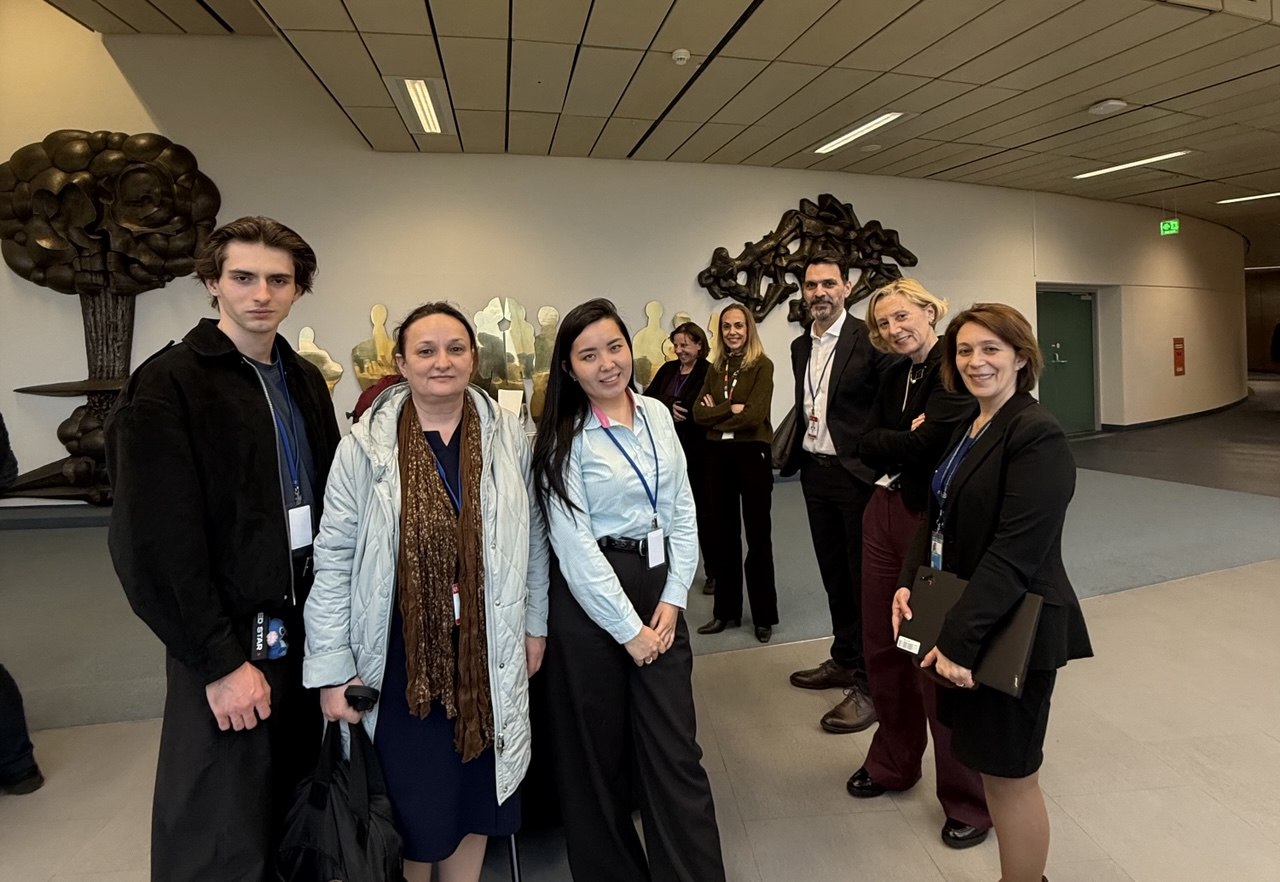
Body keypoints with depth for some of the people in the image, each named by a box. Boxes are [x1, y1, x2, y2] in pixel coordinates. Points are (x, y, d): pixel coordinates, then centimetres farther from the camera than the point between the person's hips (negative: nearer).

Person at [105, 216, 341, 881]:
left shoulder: (305, 381, 9)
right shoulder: (167, 385, -10)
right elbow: (156, 542, -15)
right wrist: (221, 660, -15)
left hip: (306, 625, 6)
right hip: (230, 638, -5)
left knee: (297, 810, 17)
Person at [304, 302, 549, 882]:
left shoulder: (507, 436, -1)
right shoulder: (365, 445, -8)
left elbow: (532, 537, 6)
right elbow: (333, 559, -6)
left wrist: (534, 623, 8)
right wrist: (332, 669, -7)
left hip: (485, 651, 2)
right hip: (401, 655, -2)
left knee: (474, 792, 17)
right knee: (410, 802, 12)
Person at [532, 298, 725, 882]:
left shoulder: (657, 415, 5)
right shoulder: (563, 439, -9)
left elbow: (682, 509, 7)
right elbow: (574, 547, -13)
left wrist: (672, 598, -2)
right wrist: (628, 628, -11)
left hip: (659, 588, 4)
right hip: (591, 599, -4)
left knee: (676, 750, 6)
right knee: (599, 752, 11)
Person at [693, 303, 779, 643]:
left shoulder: (762, 365, -6)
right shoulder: (716, 368, 10)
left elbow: (754, 415, -18)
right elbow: (699, 412, 0)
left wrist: (716, 416, -6)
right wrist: (731, 408, -13)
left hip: (753, 454, -5)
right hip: (719, 456, 5)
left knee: (758, 534, 5)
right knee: (724, 533, 12)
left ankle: (764, 615, 16)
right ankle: (726, 610, 24)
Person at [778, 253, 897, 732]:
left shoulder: (869, 340, -12)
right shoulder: (800, 346, 12)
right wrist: (791, 455, 13)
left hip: (857, 475, -7)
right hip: (815, 474, 7)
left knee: (864, 577, 3)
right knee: (834, 573, 18)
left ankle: (870, 683, 15)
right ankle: (844, 660, 35)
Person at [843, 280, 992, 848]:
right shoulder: (895, 376, 11)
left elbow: (925, 445, -23)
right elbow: (866, 446, 4)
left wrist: (888, 445, -6)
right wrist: (905, 438, -12)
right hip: (884, 515, 7)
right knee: (882, 645, 16)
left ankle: (968, 798, 22)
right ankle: (893, 762, 37)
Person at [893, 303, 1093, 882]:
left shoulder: (1036, 435, -17)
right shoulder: (966, 428, 9)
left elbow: (1016, 551, -23)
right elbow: (936, 519, 12)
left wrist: (960, 638, -23)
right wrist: (908, 583, -3)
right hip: (961, 620, 8)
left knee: (1010, 772, 7)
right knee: (990, 763, 20)